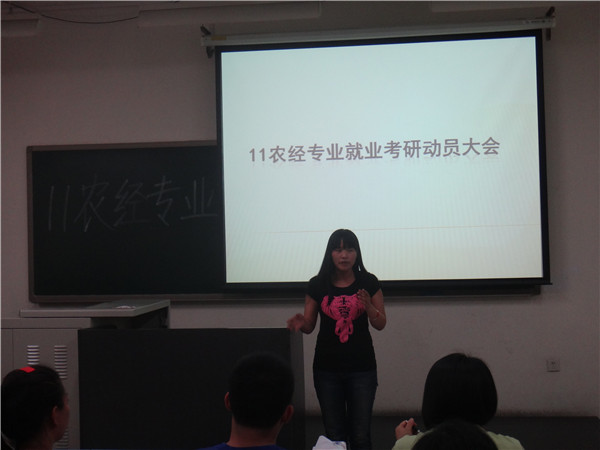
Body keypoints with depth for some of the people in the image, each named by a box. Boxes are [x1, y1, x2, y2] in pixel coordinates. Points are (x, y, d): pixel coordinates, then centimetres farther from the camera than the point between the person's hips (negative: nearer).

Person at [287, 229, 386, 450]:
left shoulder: (368, 282, 0)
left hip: (361, 368, 0)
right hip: (327, 368, 1)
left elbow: (381, 324, 3)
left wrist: (368, 306, -16)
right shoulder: (318, 284, 0)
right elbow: (309, 325, 6)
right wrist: (300, 323, -17)